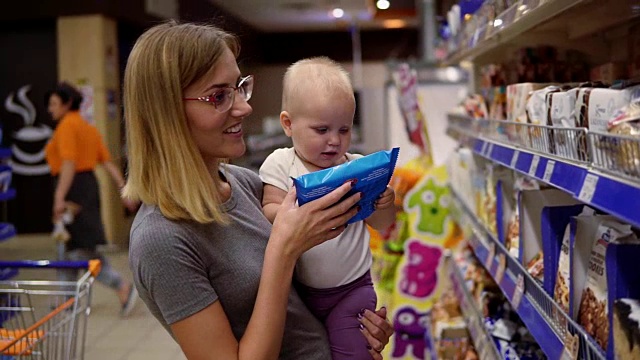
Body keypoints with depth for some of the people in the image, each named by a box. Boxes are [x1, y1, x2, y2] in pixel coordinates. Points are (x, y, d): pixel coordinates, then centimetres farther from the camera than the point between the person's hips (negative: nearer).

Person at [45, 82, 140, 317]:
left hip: (73, 188, -10)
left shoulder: (67, 125, -11)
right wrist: (124, 190, 8)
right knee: (70, 246, 16)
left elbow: (69, 164, -21)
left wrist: (59, 198, -24)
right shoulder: (88, 128, 16)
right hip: (88, 184, 10)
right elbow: (108, 162, 10)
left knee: (82, 249, -8)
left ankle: (123, 288, -12)